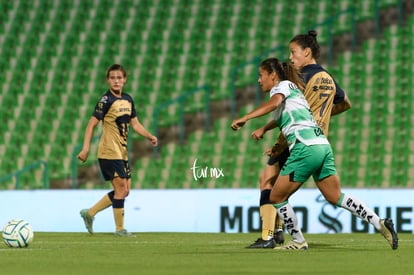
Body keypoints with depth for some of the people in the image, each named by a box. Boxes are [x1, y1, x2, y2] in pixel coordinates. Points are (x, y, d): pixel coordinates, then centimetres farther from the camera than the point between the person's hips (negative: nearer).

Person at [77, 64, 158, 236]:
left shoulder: (128, 100, 11)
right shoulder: (106, 101, -11)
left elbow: (135, 124, 18)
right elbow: (92, 124, -13)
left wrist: (150, 137, 4)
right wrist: (86, 148, -20)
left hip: (122, 152, 8)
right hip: (109, 152, -8)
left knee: (124, 191, 9)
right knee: (121, 188, -8)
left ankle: (90, 213, 18)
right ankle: (119, 229, 1)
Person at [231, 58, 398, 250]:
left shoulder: (282, 85, 2)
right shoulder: (293, 89, 28)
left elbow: (273, 103, -21)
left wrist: (244, 118, -26)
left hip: (305, 147, -9)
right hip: (323, 145, 9)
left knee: (277, 197, 4)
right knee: (336, 197, 10)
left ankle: (298, 241, 9)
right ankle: (380, 224, 1)